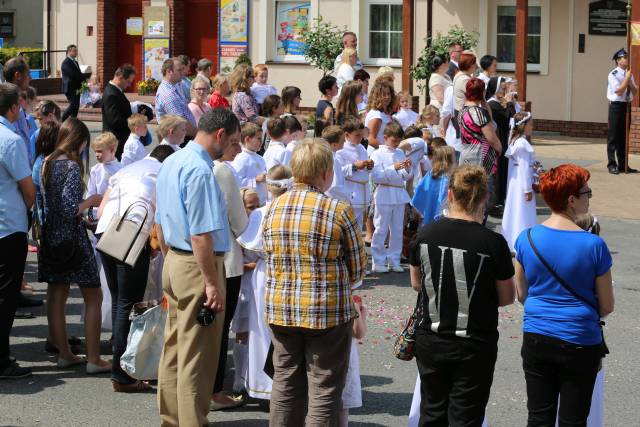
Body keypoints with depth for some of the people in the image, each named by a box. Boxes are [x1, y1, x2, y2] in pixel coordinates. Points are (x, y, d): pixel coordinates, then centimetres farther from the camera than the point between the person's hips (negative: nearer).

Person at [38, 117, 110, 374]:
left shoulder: (47, 164, 8)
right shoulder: (72, 166, -15)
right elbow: (71, 208, -22)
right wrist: (92, 201, -6)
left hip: (50, 236, 8)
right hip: (71, 238, -8)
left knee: (56, 296, 11)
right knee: (93, 297, 1)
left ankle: (64, 354, 17)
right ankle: (93, 359, 0)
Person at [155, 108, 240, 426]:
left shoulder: (170, 163, 12)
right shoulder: (200, 171, -20)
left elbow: (160, 224, 20)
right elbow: (200, 234, -23)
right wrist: (212, 283, -21)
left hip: (173, 261, 10)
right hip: (197, 266, -10)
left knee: (174, 347, 17)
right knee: (197, 357, -2)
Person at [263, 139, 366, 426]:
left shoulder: (273, 208, 1)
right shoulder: (339, 212, -12)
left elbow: (269, 255, 7)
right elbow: (357, 267, -4)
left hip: (280, 309, 5)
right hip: (328, 313, -4)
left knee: (286, 384, 15)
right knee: (324, 390, 4)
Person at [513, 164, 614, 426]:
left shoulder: (526, 239, -5)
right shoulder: (593, 245, -15)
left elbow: (521, 294, 7)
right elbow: (607, 306, -6)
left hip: (536, 339, 3)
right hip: (580, 344, -3)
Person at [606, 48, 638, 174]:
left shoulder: (629, 74, 12)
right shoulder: (613, 74, -10)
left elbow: (635, 92, 11)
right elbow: (619, 91, -18)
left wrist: (630, 81, -6)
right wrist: (627, 77, -15)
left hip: (626, 106, 7)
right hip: (616, 106, -7)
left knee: (624, 136, 12)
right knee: (613, 136, -3)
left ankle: (623, 165, 18)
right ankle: (612, 165, 2)